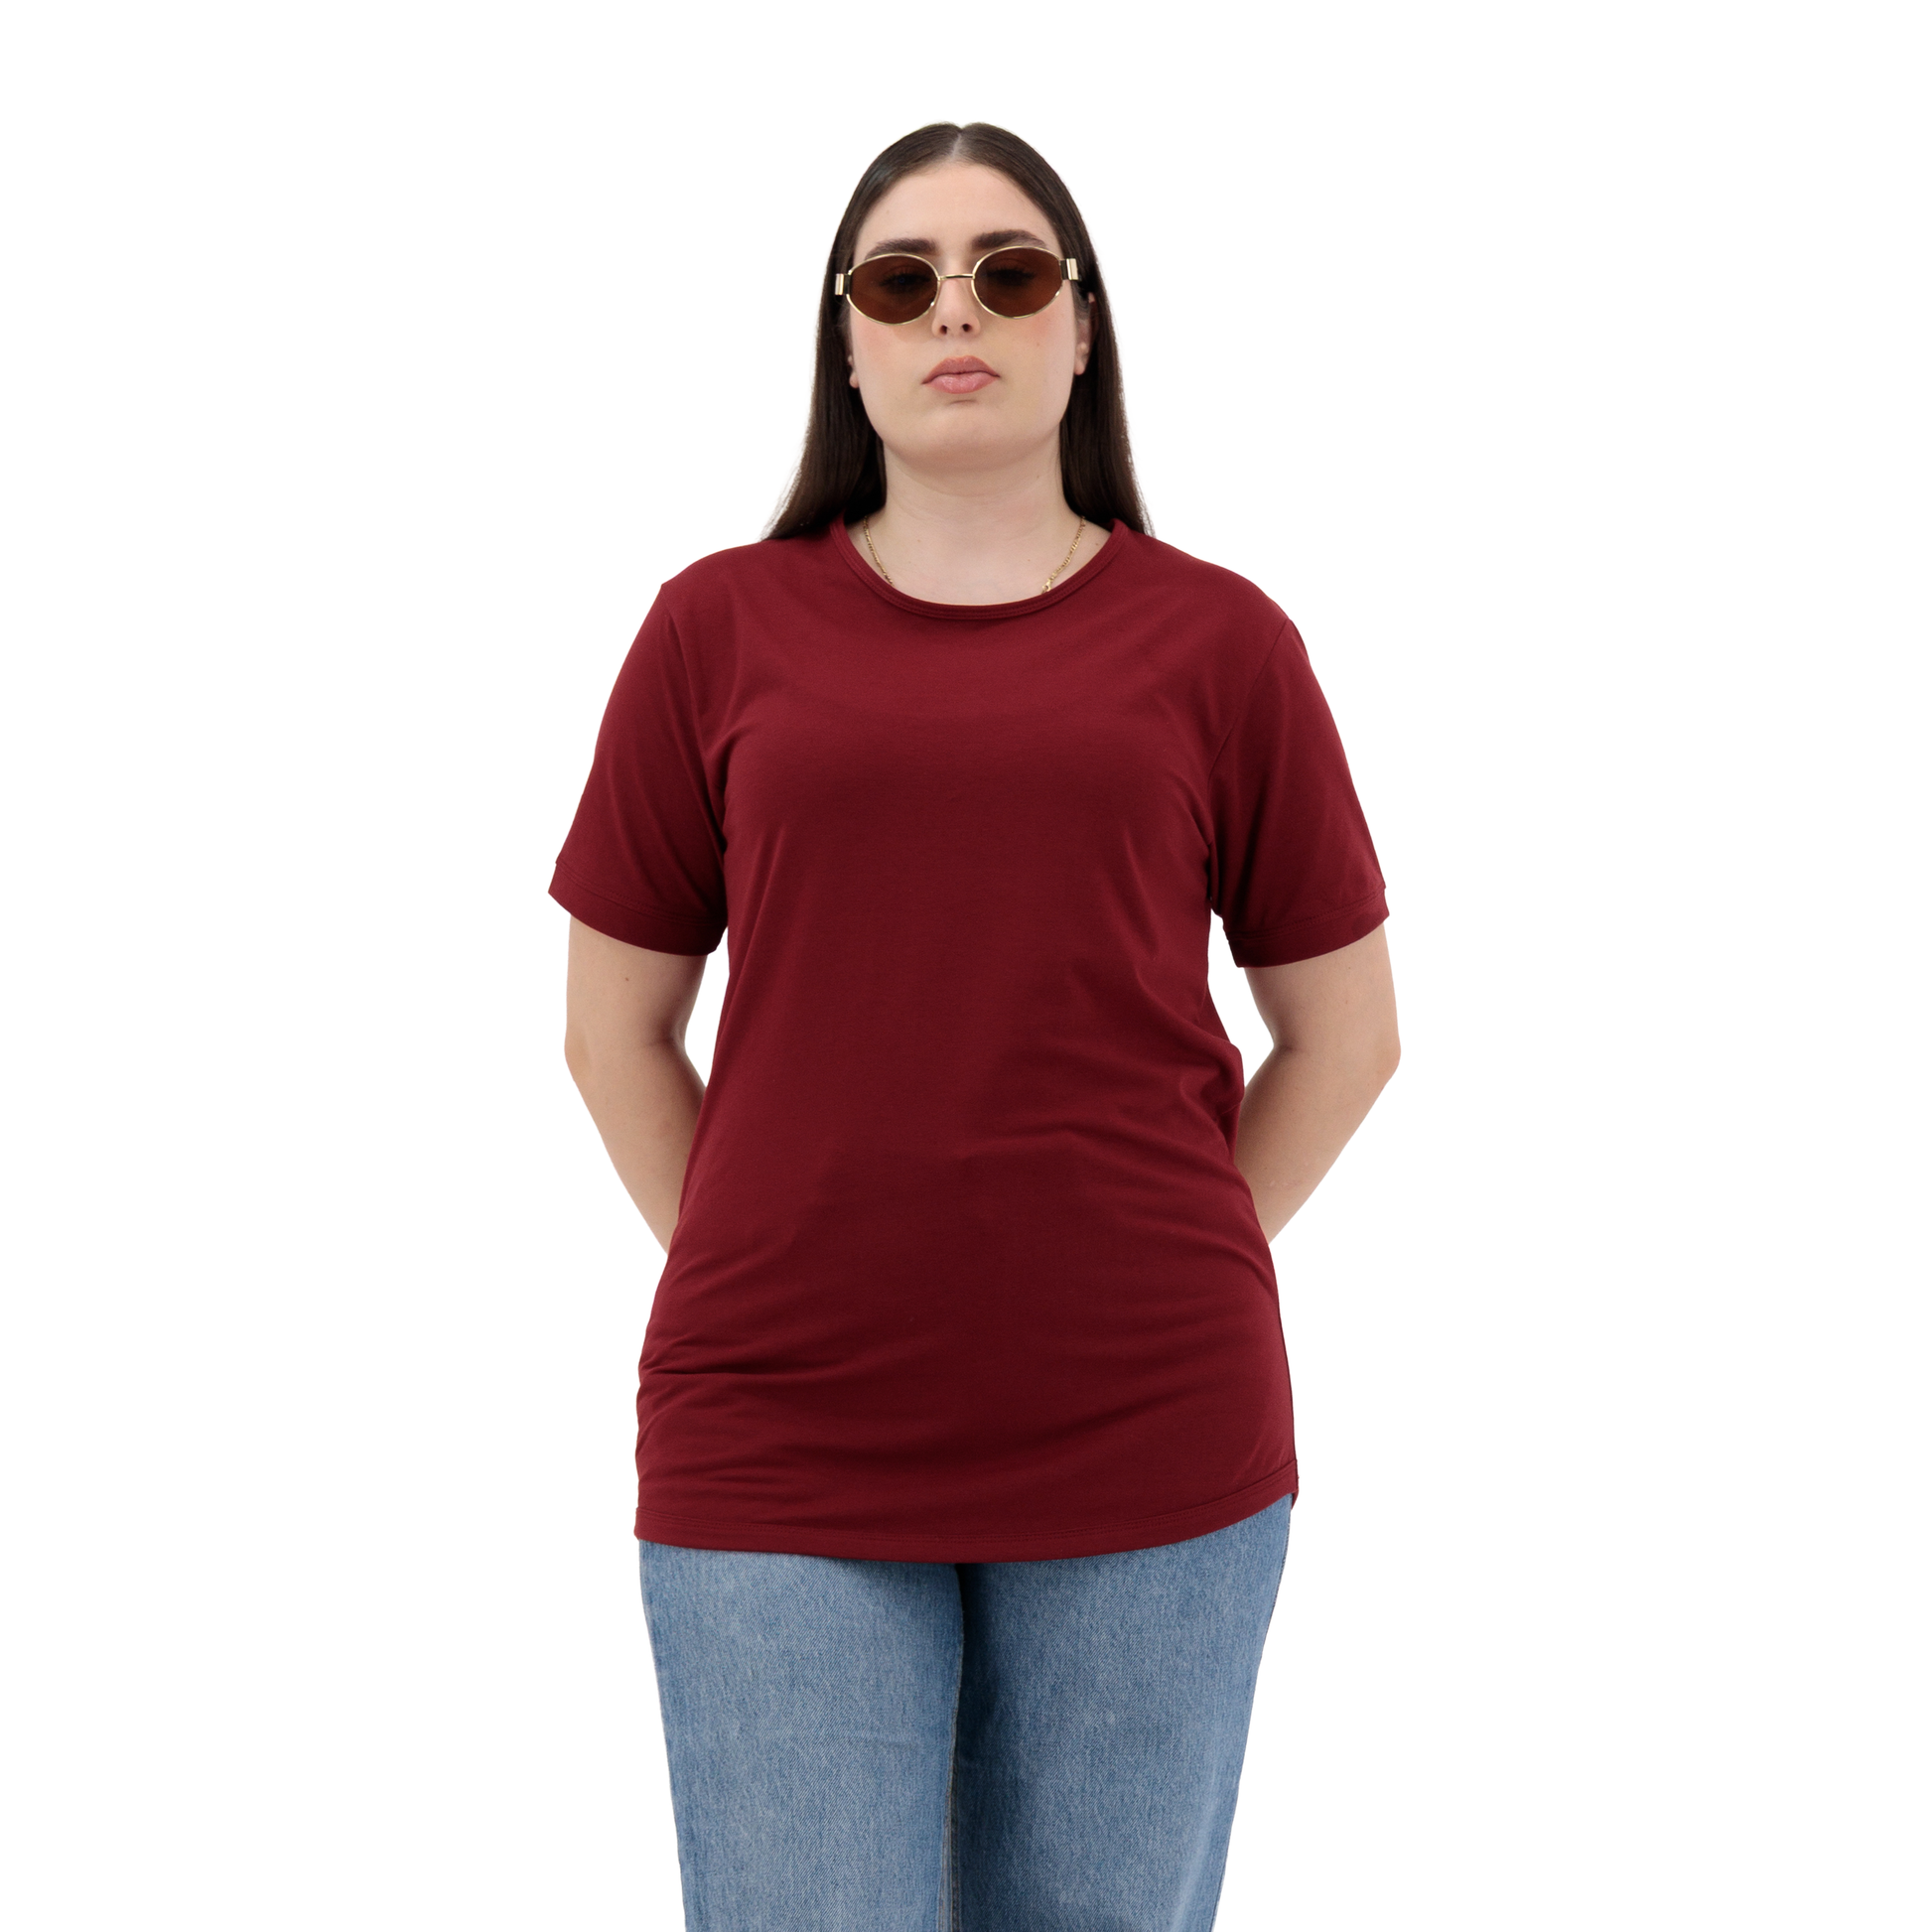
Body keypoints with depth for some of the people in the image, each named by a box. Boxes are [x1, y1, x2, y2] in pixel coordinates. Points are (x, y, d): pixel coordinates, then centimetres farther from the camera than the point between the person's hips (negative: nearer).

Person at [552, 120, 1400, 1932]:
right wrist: (766, 1283, 6)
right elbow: (615, 1031, 11)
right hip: (777, 1452, 0)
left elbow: (1343, 1035, 11)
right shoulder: (721, 628, 5)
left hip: (1147, 1451, 1)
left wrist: (1162, 1278, 7)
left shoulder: (1216, 639, 4)